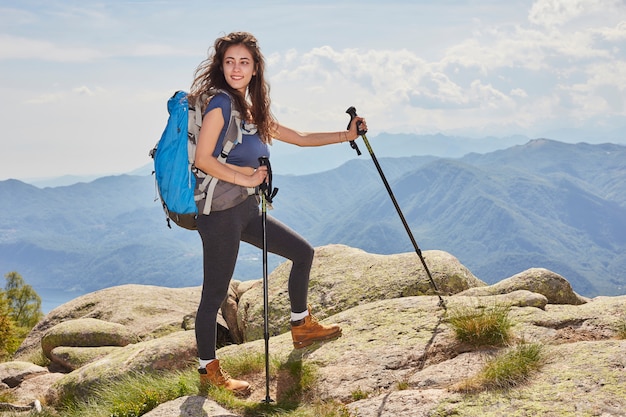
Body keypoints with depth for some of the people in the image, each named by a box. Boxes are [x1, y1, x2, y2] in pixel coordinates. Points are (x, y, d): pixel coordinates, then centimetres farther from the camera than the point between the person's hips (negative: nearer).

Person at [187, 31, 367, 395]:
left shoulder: (252, 110, 13)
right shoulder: (220, 100, -12)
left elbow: (298, 138, 20)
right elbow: (203, 159, -19)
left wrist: (346, 135, 19)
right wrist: (245, 178, -13)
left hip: (246, 209, 9)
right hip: (221, 212, -9)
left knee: (303, 252, 16)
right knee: (215, 293, 0)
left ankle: (302, 326, 32)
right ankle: (208, 369, 16)